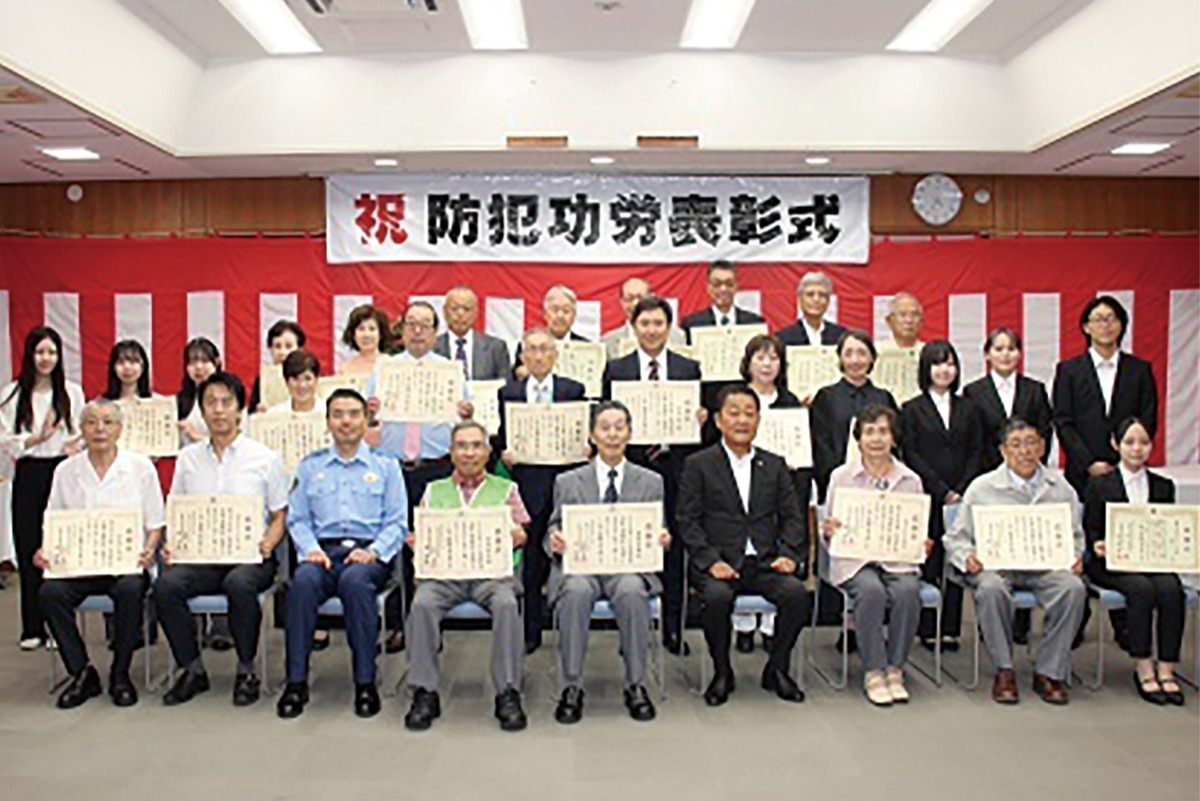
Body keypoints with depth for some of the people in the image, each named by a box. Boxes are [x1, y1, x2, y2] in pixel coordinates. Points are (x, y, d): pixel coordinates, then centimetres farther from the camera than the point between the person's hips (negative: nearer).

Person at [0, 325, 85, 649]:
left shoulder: (72, 392, 5)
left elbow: (83, 433, 8)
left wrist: (75, 446, -12)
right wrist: (37, 438, -13)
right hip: (29, 476, 0)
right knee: (29, 550, 3)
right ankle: (32, 628, 14)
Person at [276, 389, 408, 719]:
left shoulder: (386, 466, 16)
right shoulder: (310, 466, 21)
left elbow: (397, 523, 8)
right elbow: (297, 518, 13)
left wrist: (373, 551, -10)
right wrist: (311, 549, -7)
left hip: (367, 552, -2)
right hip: (324, 549, 2)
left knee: (355, 580, -36)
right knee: (302, 580, -33)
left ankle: (365, 682, -27)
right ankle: (296, 682, -25)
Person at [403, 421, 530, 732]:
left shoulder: (506, 489, 20)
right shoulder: (434, 491, 24)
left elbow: (520, 534, 11)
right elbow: (420, 535, 18)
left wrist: (517, 536, -13)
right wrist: (415, 542, -6)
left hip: (492, 569, -1)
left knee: (506, 604, -33)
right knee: (422, 604, -30)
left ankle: (507, 693, -26)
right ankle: (424, 693, -21)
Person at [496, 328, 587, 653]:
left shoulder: (574, 390, 8)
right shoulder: (509, 392, 11)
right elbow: (503, 437, 12)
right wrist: (504, 452, -8)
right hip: (528, 482, 1)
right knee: (531, 560, 4)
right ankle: (531, 631, 15)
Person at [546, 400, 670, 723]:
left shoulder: (651, 482, 17)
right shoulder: (567, 482, 15)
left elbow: (656, 533, 15)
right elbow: (555, 530, 12)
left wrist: (662, 539, -9)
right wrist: (555, 541, -13)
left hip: (629, 566, 0)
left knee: (632, 591, -35)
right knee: (575, 592, -34)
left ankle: (636, 685, -19)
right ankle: (571, 687, -20)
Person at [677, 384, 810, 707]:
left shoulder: (774, 466, 17)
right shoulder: (699, 465, 7)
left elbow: (792, 517, 12)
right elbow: (688, 521, 0)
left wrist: (788, 554, -6)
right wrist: (711, 560, -14)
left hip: (765, 562, 3)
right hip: (720, 563, -2)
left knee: (796, 592, -26)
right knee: (717, 596, -33)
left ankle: (777, 668, -1)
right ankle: (722, 672, -6)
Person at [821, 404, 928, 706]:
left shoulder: (911, 480, 12)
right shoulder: (841, 477, 6)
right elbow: (828, 534, 6)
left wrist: (922, 545, -8)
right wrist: (829, 532, -18)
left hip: (898, 560, 2)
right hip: (854, 559, -2)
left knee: (908, 590, -31)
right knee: (871, 590, -33)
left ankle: (895, 670, -14)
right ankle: (873, 672, -19)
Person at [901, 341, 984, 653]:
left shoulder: (968, 409, 14)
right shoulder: (912, 410, 4)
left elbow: (976, 453, 8)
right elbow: (911, 455, -3)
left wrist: (962, 489, -6)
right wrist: (941, 490, -10)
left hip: (961, 497, 3)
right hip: (926, 498, -3)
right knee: (928, 565, -2)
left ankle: (950, 629, 12)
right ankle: (928, 630, 6)